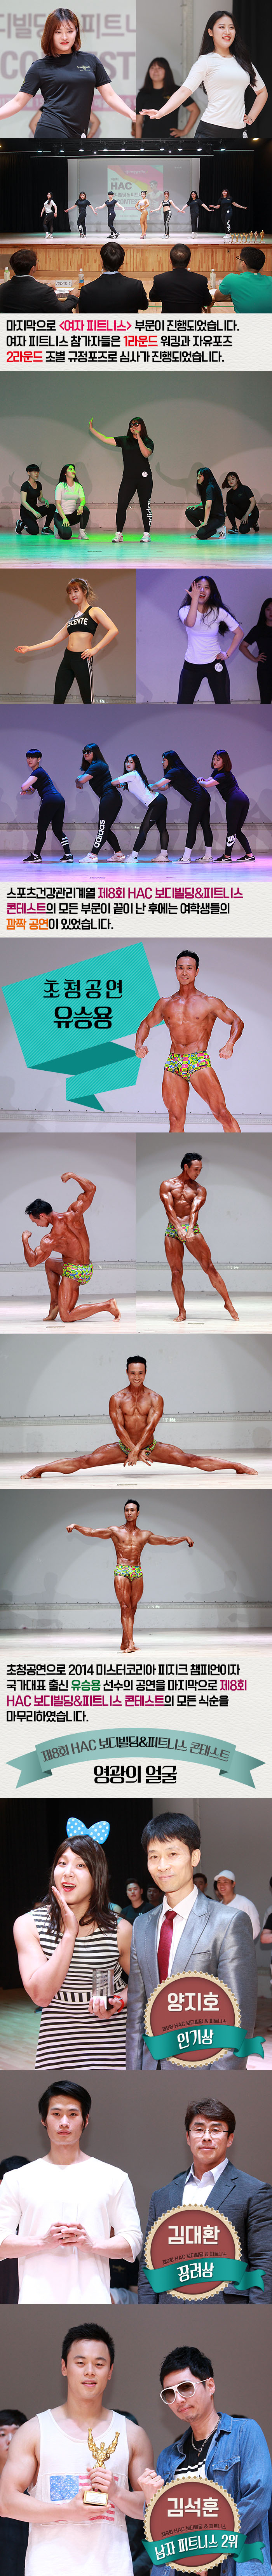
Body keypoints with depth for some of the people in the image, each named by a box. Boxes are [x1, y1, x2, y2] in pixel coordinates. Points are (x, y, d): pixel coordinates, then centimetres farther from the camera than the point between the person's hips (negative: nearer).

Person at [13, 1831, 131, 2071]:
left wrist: (120, 2002, -11)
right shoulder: (28, 1925, -5)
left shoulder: (120, 1930, -4)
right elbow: (41, 1995, -15)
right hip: (58, 2049, 0)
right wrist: (70, 1933, -19)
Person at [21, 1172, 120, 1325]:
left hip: (74, 1273, -8)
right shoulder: (74, 1214, -10)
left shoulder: (49, 1241, -23)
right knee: (50, 1263, 33)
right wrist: (72, 1175, 6)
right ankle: (55, 1304, 31)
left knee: (67, 1317, -3)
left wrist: (25, 1241, -2)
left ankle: (108, 1306, -11)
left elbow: (32, 1262, -12)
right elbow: (91, 1189, -1)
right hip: (88, 1268, 8)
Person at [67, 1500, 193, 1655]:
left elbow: (167, 1541, 26)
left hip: (138, 1573, 3)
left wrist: (185, 1538, 22)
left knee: (133, 1608, 1)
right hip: (122, 1572, -3)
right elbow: (91, 1532, 1)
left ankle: (125, 1644, 7)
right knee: (125, 1607, -11)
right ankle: (131, 1644, -19)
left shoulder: (145, 1535, 16)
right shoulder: (116, 1531, 7)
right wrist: (76, 1526, -13)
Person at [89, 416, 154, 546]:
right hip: (128, 479, 2)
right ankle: (119, 534, 1)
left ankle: (146, 534, 9)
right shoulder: (125, 441, 11)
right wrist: (92, 430, 7)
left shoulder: (148, 442, 4)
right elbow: (106, 440, 10)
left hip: (144, 478, -2)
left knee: (145, 506, 0)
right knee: (121, 506, -6)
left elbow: (146, 454, -16)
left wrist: (139, 438, -17)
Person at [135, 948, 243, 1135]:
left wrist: (230, 1044, -11)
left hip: (200, 1063, -3)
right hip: (173, 1064, 3)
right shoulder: (165, 1003, 14)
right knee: (176, 1120, 0)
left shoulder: (209, 1003, 5)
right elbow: (146, 1024, 28)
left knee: (222, 1114, -15)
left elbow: (237, 1022, 9)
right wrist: (140, 1044, 7)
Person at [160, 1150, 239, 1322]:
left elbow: (195, 1210, -8)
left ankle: (229, 1304, 1)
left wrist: (190, 1230, -26)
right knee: (176, 1273, -1)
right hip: (173, 1231, 0)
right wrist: (180, 1228, -25)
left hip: (192, 1230, 0)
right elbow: (169, 1209, -8)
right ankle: (182, 1312, 7)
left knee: (210, 1267, -5)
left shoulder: (200, 1190, 9)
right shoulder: (168, 1185, 6)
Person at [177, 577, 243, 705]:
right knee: (182, 708, -1)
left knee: (224, 707, -1)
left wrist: (228, 654, -1)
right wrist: (195, 599, -34)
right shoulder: (185, 610, -5)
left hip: (215, 665, 0)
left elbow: (239, 633, 4)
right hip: (192, 665, 0)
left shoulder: (219, 612, -5)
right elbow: (190, 623, -30)